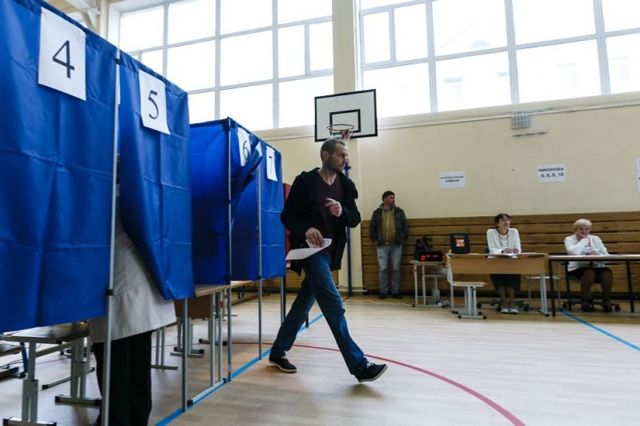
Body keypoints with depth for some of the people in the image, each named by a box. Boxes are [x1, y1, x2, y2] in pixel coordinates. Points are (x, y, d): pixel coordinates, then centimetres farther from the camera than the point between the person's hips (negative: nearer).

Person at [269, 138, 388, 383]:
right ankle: (359, 365, -5)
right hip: (311, 250, -6)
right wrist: (306, 229, -25)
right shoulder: (305, 181, -8)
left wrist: (342, 212, -16)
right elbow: (287, 216, -7)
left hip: (330, 252, 6)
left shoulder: (346, 185, 7)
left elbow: (355, 219, 6)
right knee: (334, 306, -11)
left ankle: (278, 352, 30)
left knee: (304, 303, 14)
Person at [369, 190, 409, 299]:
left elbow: (406, 226, 10)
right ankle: (383, 291, 10)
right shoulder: (377, 212, 4)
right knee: (382, 269, -1)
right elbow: (372, 227, 8)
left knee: (396, 269, 4)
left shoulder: (399, 211, 8)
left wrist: (403, 239, 3)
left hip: (396, 245, 1)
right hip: (382, 245, -1)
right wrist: (375, 240, 1)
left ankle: (396, 291, 14)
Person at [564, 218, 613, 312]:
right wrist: (584, 240, -9)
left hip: (596, 267, 3)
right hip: (578, 269, -3)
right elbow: (573, 252, -22)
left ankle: (606, 301, -14)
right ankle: (585, 301, -18)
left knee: (607, 272, -30)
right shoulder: (569, 239, 2)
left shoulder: (595, 238, 14)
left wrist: (597, 255, -19)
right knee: (589, 273, -36)